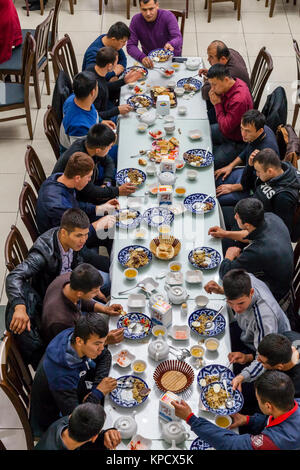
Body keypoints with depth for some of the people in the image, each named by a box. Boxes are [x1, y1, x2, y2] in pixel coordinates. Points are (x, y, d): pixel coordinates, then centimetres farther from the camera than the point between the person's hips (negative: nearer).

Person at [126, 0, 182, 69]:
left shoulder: (168, 16, -16)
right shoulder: (136, 20, -11)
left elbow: (178, 38, -28)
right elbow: (130, 46, -12)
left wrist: (171, 44, -53)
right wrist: (142, 57, -33)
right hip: (150, 59, 2)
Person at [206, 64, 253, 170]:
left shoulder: (239, 100, -36)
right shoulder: (234, 83, -8)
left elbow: (226, 128, -29)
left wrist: (217, 104, -22)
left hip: (237, 142, -9)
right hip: (226, 129, 9)